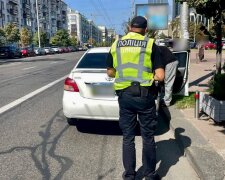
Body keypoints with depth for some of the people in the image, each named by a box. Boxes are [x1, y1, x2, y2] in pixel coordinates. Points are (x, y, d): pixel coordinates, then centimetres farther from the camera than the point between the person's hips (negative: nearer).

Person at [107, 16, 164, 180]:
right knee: (148, 137, 11)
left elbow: (110, 72, 14)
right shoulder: (150, 45, -4)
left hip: (124, 95, 3)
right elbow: (160, 76, -9)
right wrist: (148, 75, 9)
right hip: (145, 95, -2)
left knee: (128, 137, 13)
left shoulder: (116, 45, 6)